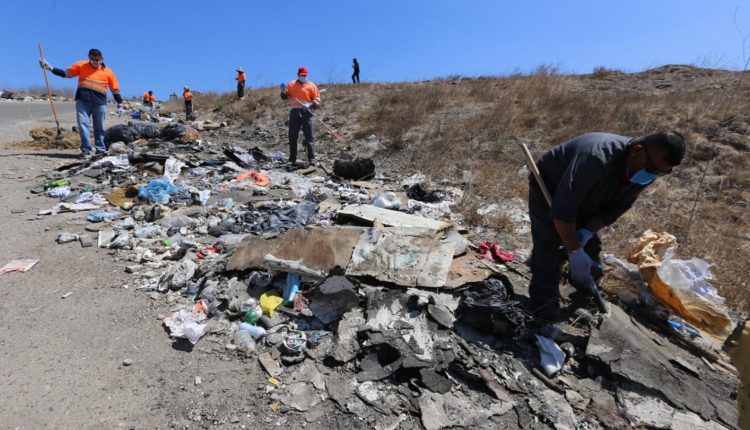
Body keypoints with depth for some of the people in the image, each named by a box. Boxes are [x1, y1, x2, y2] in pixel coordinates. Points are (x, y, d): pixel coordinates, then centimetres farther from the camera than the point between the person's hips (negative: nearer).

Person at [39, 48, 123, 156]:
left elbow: (115, 90, 10)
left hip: (100, 103, -1)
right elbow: (66, 74, 16)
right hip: (82, 101, 1)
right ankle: (86, 149, -9)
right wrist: (50, 68, 7)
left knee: (99, 127, 6)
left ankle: (101, 150, 12)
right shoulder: (80, 65, 11)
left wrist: (120, 103, 7)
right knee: (83, 124, -8)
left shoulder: (108, 72, 8)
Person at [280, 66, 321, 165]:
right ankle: (292, 159, 13)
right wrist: (283, 92, -8)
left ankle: (311, 159, -4)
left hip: (306, 112, -2)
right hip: (294, 112, 2)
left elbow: (317, 99, 2)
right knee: (292, 136, 4)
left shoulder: (311, 86, 8)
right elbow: (285, 97, 14)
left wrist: (310, 104, -16)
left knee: (309, 137, -4)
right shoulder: (291, 84, 14)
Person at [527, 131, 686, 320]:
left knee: (591, 247, 10)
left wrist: (586, 232, -25)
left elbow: (616, 207, -9)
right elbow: (562, 210, -43)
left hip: (584, 199, 7)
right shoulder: (597, 158, -41)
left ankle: (590, 302, 31)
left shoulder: (644, 172, -16)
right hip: (548, 188, -7)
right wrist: (574, 252, -39)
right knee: (550, 246, -15)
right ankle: (545, 310, -4)